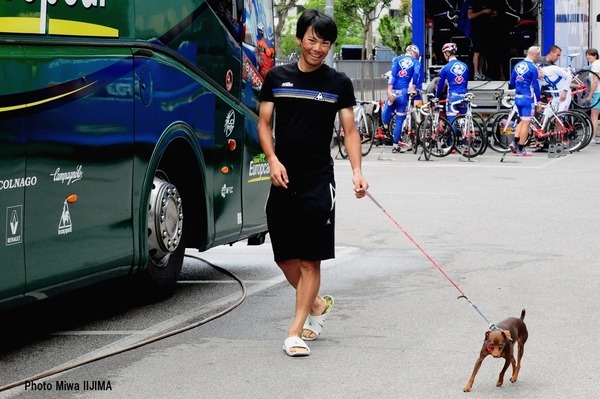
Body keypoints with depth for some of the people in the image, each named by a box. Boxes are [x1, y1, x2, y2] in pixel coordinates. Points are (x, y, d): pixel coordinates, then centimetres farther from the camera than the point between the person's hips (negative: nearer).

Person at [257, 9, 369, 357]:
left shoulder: (339, 84, 2)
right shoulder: (277, 78, 6)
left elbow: (350, 130, 1)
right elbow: (264, 123, 9)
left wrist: (357, 171, -14)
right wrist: (272, 159, -7)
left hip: (318, 181, -3)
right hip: (283, 180, 3)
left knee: (310, 260, -4)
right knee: (286, 257, 8)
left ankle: (296, 332, 0)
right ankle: (318, 304, 33)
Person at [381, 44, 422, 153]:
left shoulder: (397, 59, 11)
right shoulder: (416, 62, 10)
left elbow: (393, 74, -3)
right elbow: (416, 74, -10)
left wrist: (389, 90, -12)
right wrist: (413, 88, -6)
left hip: (394, 92, 0)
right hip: (404, 93, 0)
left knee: (385, 120, 13)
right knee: (399, 120, 8)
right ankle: (396, 145, 9)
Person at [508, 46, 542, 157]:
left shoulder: (517, 65, 8)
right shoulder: (533, 68, -13)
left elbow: (512, 83, 12)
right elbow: (535, 85, -13)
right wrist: (538, 100, -5)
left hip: (518, 97, 7)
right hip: (528, 98, -7)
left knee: (523, 121, 20)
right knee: (526, 123, 0)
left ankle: (515, 142, 9)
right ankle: (521, 149, 1)